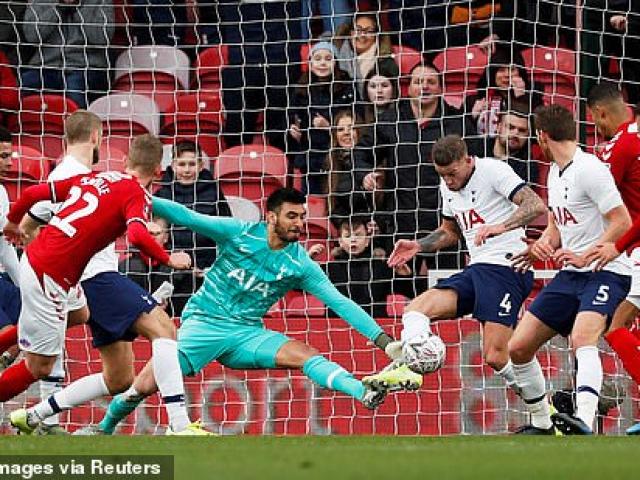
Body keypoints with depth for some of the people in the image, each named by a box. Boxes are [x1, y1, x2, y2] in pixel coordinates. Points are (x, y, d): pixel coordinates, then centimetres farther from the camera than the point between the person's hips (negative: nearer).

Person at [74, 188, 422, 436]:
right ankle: (104, 428, 14)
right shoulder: (240, 234, -8)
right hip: (203, 323, -2)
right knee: (145, 385, -12)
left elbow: (341, 304, -4)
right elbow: (188, 218, -9)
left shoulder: (301, 265, -3)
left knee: (305, 355, -24)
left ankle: (365, 391, -44)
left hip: (246, 333, 2)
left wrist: (386, 342, -11)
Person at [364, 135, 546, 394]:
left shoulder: (493, 170, -10)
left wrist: (501, 227, -35)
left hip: (506, 267, -8)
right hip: (476, 269, 8)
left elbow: (536, 206, -21)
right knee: (416, 309, -11)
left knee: (496, 356, -18)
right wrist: (418, 246, 16)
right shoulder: (447, 187, 14)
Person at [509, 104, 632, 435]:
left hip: (605, 272, -9)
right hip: (570, 274, 9)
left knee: (582, 340, -35)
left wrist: (585, 256, -25)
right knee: (518, 348, 5)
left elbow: (622, 222, -18)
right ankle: (541, 424, 20)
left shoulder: (588, 169, -14)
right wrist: (541, 246, 5)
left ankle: (584, 422, -52)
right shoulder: (555, 172, 15)